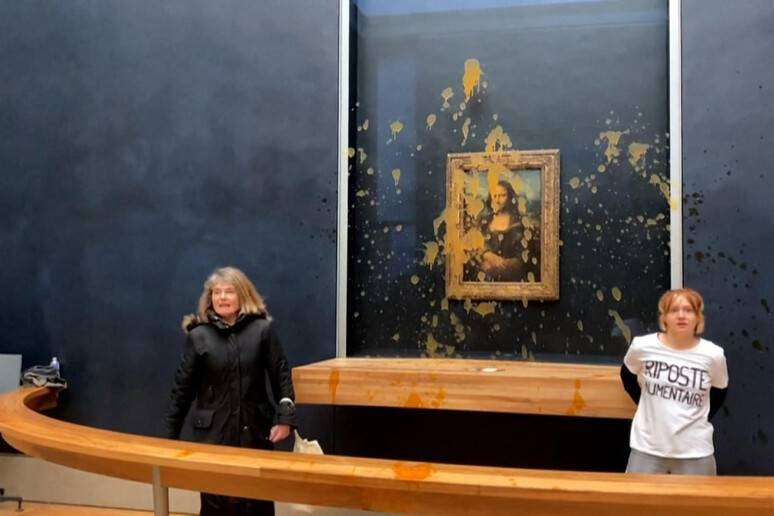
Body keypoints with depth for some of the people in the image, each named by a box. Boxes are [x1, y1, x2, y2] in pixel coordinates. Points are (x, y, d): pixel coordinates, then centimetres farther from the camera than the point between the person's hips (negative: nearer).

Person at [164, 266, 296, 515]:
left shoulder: (262, 329, -2)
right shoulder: (198, 335, -1)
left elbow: (281, 375, -1)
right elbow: (183, 387, 3)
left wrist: (285, 418, -10)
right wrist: (170, 435, 3)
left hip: (255, 429, 0)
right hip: (213, 431, 0)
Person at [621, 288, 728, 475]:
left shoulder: (713, 355, -9)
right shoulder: (642, 347, -9)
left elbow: (719, 391, 10)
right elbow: (627, 375, 11)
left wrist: (699, 418, 6)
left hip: (695, 450, 0)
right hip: (647, 447, 0)